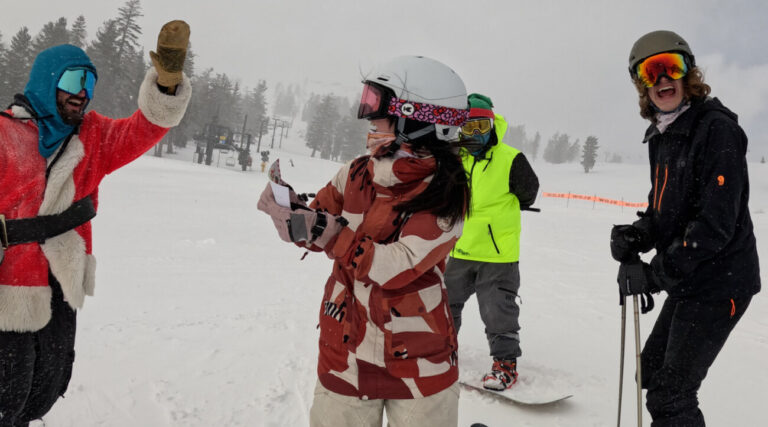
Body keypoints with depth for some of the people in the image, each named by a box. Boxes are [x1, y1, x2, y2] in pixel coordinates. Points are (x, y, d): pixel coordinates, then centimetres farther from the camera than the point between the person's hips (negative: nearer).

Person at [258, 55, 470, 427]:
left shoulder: (446, 194, -15)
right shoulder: (357, 175, -2)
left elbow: (394, 269, -24)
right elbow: (319, 226, 9)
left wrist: (322, 231, -26)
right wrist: (292, 210, -11)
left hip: (419, 360, -3)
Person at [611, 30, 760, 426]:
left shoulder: (716, 129, -17)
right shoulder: (662, 135, 8)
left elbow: (716, 222, -24)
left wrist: (656, 274, -22)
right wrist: (634, 236, -6)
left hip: (718, 284, -9)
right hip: (687, 282, 9)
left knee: (669, 395, -5)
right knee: (652, 369, 21)